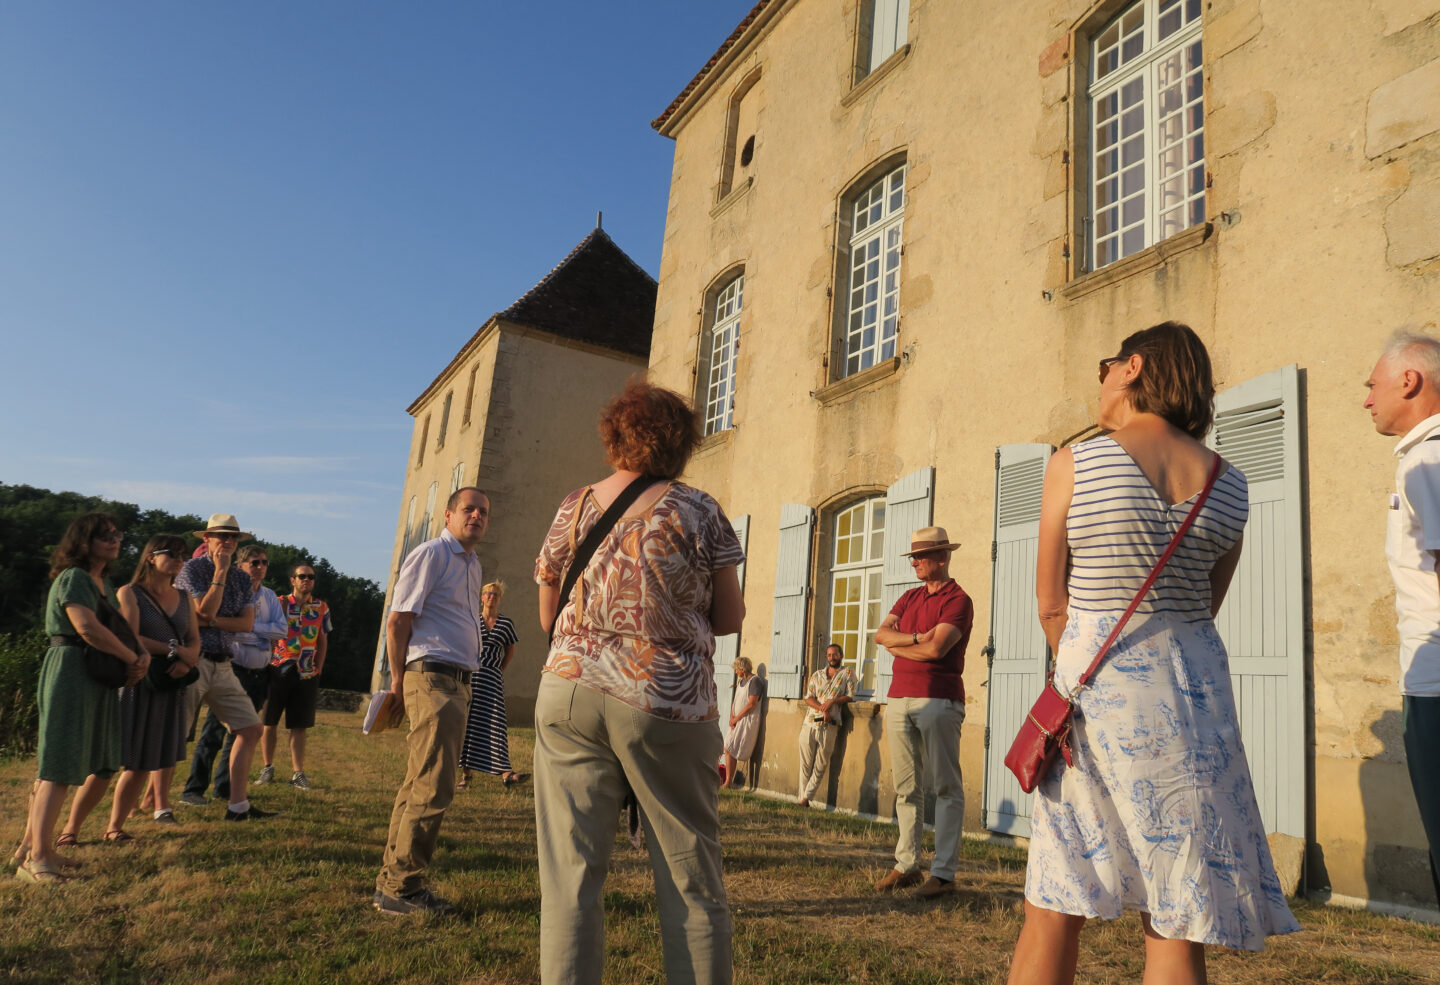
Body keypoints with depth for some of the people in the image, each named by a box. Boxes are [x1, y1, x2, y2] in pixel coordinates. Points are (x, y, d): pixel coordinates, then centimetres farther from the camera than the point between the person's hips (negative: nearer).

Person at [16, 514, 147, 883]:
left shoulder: (104, 584, 18)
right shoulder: (73, 578, -13)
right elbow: (88, 629, -26)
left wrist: (142, 654, -5)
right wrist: (132, 658, -16)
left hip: (94, 678, 10)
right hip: (70, 671, -10)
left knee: (54, 766, 13)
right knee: (61, 765, -9)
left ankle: (31, 846, 20)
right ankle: (38, 857, -5)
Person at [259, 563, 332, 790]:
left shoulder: (322, 608, 7)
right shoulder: (279, 604, 2)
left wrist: (317, 670, 6)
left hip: (306, 675, 1)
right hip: (278, 670, -1)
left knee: (299, 726, 3)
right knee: (269, 723, 6)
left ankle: (298, 773, 7)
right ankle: (267, 768, 21)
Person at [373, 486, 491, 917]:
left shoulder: (473, 566, 20)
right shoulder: (431, 554, -7)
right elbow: (397, 622, -11)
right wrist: (398, 681, -9)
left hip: (458, 683, 9)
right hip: (431, 679, -9)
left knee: (420, 785, 13)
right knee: (433, 788, -11)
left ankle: (391, 881, 23)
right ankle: (401, 888, -2)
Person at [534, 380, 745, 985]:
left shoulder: (573, 508, 5)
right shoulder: (699, 511, -2)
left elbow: (548, 618, 11)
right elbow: (730, 618, 3)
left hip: (571, 693, 2)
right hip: (669, 705, -2)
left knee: (569, 875, 6)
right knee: (691, 881, 8)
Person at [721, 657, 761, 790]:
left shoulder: (754, 680, -11)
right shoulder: (740, 681, 16)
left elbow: (752, 704, -18)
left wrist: (736, 718, -12)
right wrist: (732, 717, -1)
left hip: (748, 720, -8)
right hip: (737, 721, 8)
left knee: (730, 750, -9)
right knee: (728, 750, 2)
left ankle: (728, 783, -2)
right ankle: (728, 781, 6)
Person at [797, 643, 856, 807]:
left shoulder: (847, 673, 8)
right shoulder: (817, 674, 16)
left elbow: (850, 696, 0)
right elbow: (808, 698, 8)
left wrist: (833, 701, -14)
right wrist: (822, 708, -10)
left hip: (829, 726, -2)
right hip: (810, 723, 3)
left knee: (820, 766, 0)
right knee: (805, 764, 2)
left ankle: (806, 798, 6)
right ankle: (803, 798, 9)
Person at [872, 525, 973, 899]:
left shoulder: (958, 600, -3)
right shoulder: (910, 598, 19)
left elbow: (936, 648, -17)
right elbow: (881, 634, 6)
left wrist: (897, 645, -1)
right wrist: (916, 637, -10)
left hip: (939, 700, -7)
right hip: (900, 699, 7)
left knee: (946, 787, -3)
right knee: (906, 787, 9)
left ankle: (944, 872, -1)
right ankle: (906, 865, 16)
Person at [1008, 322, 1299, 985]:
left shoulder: (1076, 463, -6)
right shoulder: (1230, 486, 7)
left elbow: (1051, 604, -1)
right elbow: (1206, 607, 12)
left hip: (1098, 688, -3)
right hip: (1196, 687, 4)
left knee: (1053, 911, 7)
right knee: (1176, 930, 9)